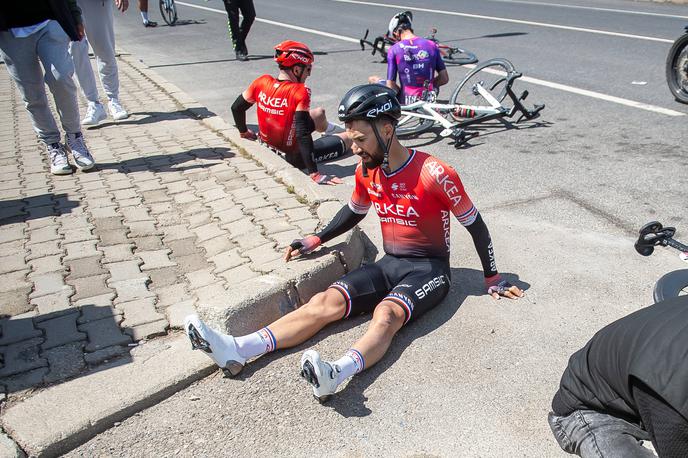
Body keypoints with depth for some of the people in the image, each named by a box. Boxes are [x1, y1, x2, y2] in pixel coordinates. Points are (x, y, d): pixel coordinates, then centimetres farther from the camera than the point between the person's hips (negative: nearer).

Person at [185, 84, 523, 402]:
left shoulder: (434, 174, -18)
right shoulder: (367, 171, 1)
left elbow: (475, 224, -8)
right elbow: (354, 211, 20)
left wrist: (492, 279, -1)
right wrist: (316, 240, 13)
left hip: (428, 269, -5)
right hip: (389, 264, 5)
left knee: (386, 313, -35)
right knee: (326, 302, -16)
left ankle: (337, 373, -59)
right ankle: (237, 351, -29)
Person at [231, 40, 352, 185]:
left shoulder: (262, 82, -11)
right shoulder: (300, 92, -27)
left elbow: (236, 108, 0)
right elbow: (303, 134, -33)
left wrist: (244, 132, 19)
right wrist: (314, 174, -32)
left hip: (268, 146, 7)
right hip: (293, 157, -7)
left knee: (319, 113, 31)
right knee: (348, 138, 10)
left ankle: (330, 130, 63)